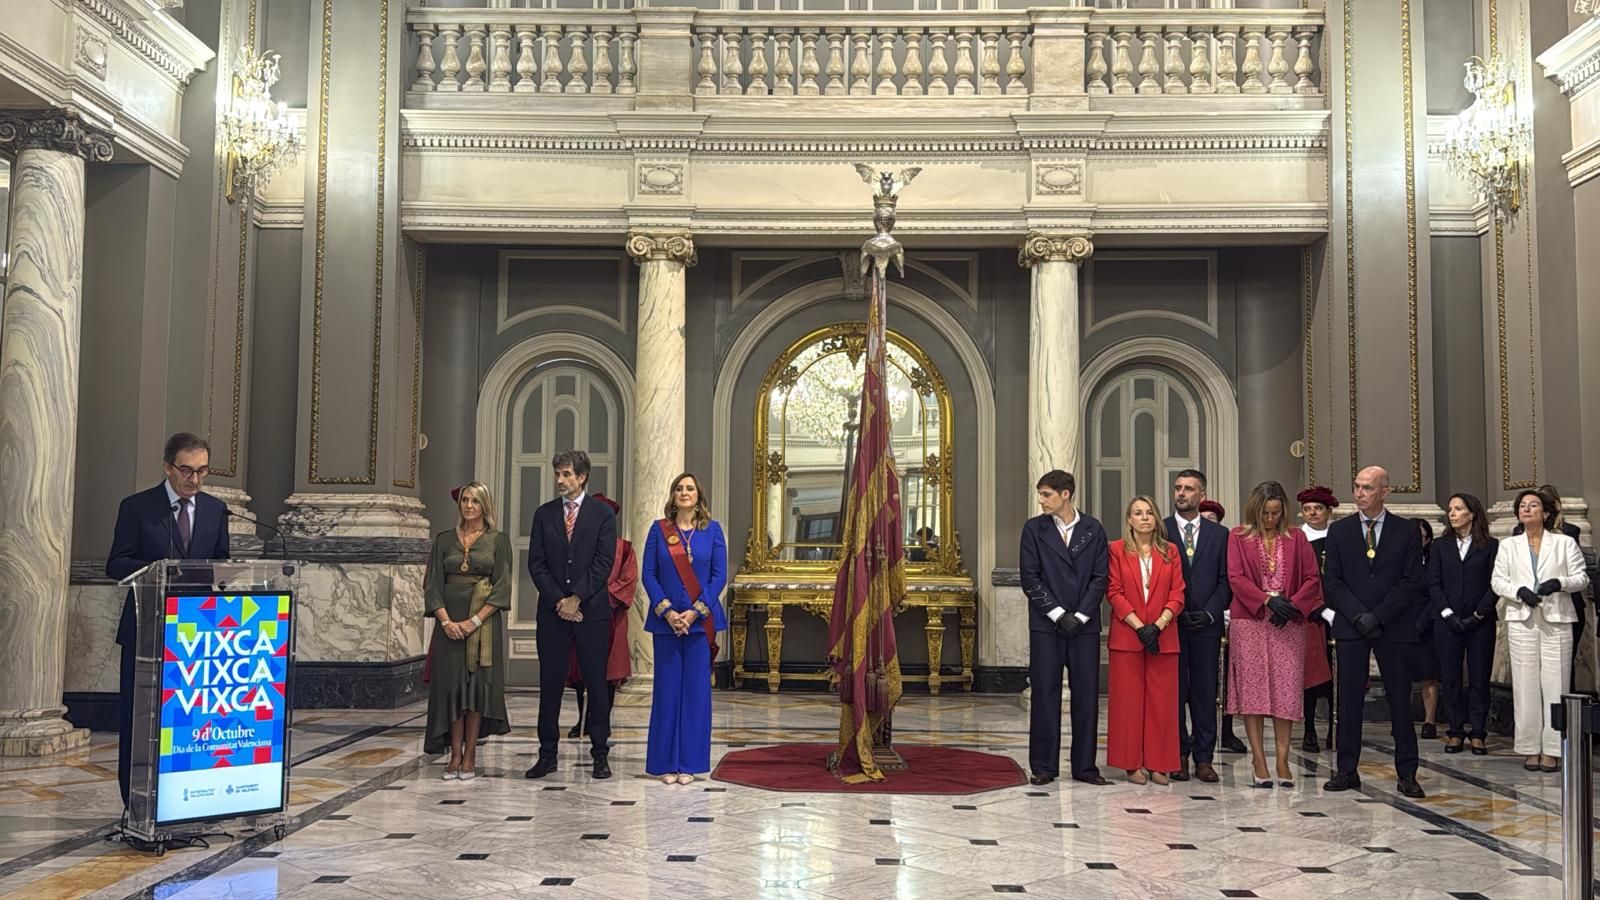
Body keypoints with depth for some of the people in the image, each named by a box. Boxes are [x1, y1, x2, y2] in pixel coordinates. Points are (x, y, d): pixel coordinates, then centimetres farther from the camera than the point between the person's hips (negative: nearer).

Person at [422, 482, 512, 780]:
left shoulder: (499, 540, 2)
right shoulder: (444, 540, 9)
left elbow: (502, 587, -5)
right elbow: (433, 584, 4)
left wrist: (475, 620, -14)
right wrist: (446, 621, -11)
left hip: (484, 623, -2)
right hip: (449, 622, 2)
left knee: (478, 683, -2)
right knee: (451, 684, 1)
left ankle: (470, 756, 4)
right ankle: (455, 754, 7)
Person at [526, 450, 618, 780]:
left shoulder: (602, 514, 2)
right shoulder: (544, 514, 9)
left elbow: (603, 563, -5)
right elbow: (536, 564, 3)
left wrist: (576, 598, -12)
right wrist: (559, 600, -7)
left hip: (592, 610, -2)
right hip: (552, 611, 2)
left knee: (596, 682, 2)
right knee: (550, 684, 5)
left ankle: (600, 754, 8)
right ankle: (547, 755, 12)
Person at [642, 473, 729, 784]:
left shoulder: (712, 529, 5)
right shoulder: (659, 529, 5)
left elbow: (720, 575, 0)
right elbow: (648, 573, 0)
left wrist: (696, 611, -11)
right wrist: (667, 611, -11)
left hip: (701, 620, 0)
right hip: (666, 620, 0)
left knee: (696, 688, 1)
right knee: (667, 688, 2)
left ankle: (690, 762, 8)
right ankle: (666, 762, 9)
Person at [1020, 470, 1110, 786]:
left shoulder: (1093, 529, 5)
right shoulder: (1034, 529, 3)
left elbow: (1100, 578, 1)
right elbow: (1030, 578, -2)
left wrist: (1079, 616, -8)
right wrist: (1058, 614, -9)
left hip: (1085, 625, 1)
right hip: (1046, 625, -1)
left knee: (1086, 695, 4)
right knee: (1045, 694, 1)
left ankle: (1085, 766, 12)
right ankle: (1043, 766, 9)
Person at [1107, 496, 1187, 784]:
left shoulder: (1170, 552, 9)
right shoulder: (1116, 550, 3)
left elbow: (1177, 594, 3)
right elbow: (1114, 592, -3)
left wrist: (1158, 625, -11)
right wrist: (1139, 626, -11)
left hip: (1163, 636, 2)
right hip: (1126, 635, -2)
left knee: (1161, 699, 2)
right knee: (1128, 699, 0)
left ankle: (1158, 764, 9)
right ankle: (1132, 764, 7)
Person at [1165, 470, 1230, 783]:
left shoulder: (1219, 534, 9)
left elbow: (1226, 579, 7)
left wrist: (1210, 612, -7)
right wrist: (1173, 612, -9)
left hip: (1207, 625, 1)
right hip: (1170, 624, -1)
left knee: (1205, 693, 3)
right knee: (1173, 692, 2)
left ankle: (1203, 758, 10)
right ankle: (1178, 756, 10)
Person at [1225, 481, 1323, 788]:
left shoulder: (1296, 538, 9)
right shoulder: (1238, 537, 5)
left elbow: (1312, 578, 6)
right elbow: (1236, 578, -4)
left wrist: (1293, 605, -9)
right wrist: (1267, 600, -15)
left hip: (1288, 624, 1)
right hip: (1250, 623, -1)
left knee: (1287, 691, -1)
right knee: (1252, 690, -2)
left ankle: (1283, 761, 4)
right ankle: (1258, 760, 2)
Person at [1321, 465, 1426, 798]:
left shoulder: (1406, 532, 4)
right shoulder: (1339, 531, 7)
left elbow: (1412, 581, -2)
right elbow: (1332, 581, 3)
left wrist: (1378, 616, -11)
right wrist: (1359, 615, -9)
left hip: (1395, 628, -1)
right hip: (1350, 626, 1)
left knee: (1400, 700, 2)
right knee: (1349, 699, 2)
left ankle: (1406, 774, 9)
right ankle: (1347, 770, 8)